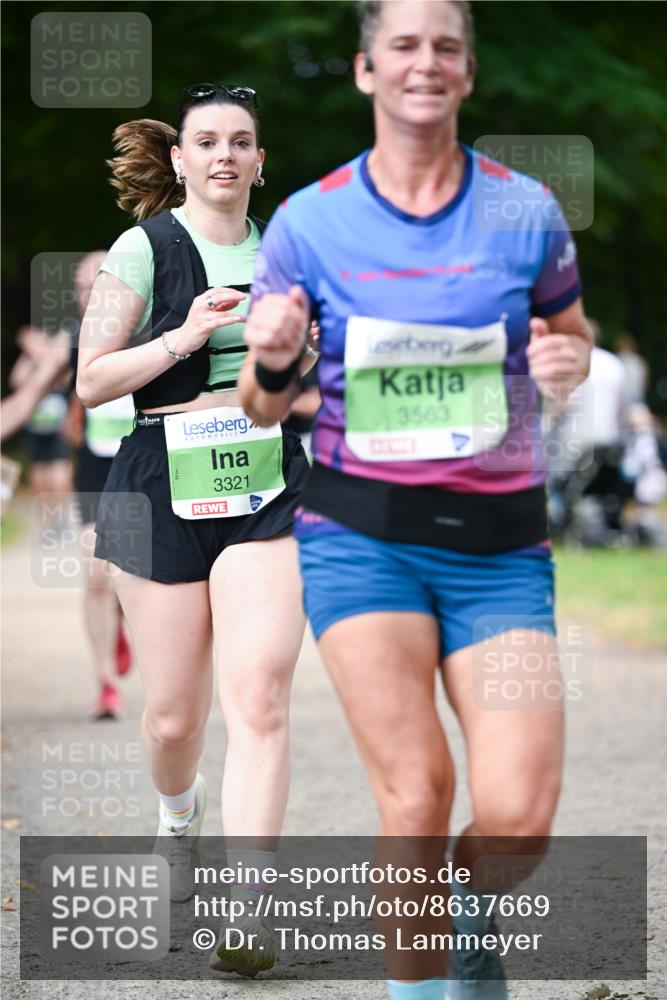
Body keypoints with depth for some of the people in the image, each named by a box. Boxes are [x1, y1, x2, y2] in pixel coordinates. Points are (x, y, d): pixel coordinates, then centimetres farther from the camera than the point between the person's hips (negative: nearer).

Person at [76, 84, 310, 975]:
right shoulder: (146, 249, -2)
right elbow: (92, 380, -6)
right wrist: (185, 337, -18)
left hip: (268, 494, 2)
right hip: (164, 492, -2)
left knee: (259, 692, -16)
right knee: (174, 716, 7)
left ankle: (250, 909, -19)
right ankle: (179, 811, 43)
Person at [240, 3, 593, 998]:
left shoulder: (526, 212, 3)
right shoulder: (307, 222, 2)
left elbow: (573, 343, 18)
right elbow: (262, 404, 9)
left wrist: (568, 365, -7)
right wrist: (274, 362, -14)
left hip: (499, 542, 1)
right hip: (362, 534, -1)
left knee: (520, 813, -11)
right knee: (416, 791, -14)